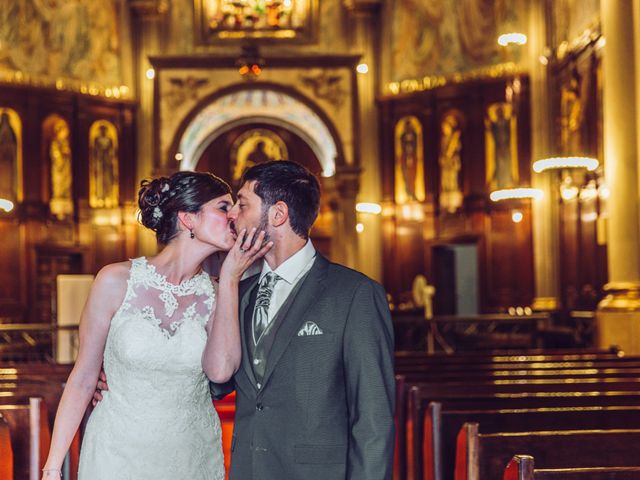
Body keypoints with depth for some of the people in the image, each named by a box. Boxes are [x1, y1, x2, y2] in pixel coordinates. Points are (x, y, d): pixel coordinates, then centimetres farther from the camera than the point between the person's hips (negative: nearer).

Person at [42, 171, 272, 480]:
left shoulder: (218, 294, -1)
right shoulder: (117, 281, -8)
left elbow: (220, 370, -18)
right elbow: (83, 378, -4)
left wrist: (230, 278, -13)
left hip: (193, 455, 3)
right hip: (118, 452, -3)